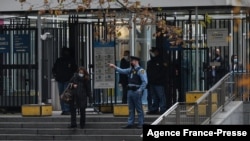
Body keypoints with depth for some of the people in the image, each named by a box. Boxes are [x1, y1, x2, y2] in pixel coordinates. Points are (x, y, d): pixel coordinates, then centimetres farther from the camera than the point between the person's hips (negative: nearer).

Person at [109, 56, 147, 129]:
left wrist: (140, 90, -18)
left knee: (139, 108, -3)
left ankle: (140, 124, 1)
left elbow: (145, 82, -15)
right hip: (130, 90, 8)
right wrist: (115, 67, 9)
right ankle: (130, 123, 12)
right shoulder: (131, 69, 15)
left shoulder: (140, 70, -10)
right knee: (131, 109, 9)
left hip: (136, 92, -8)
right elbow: (122, 71, 20)